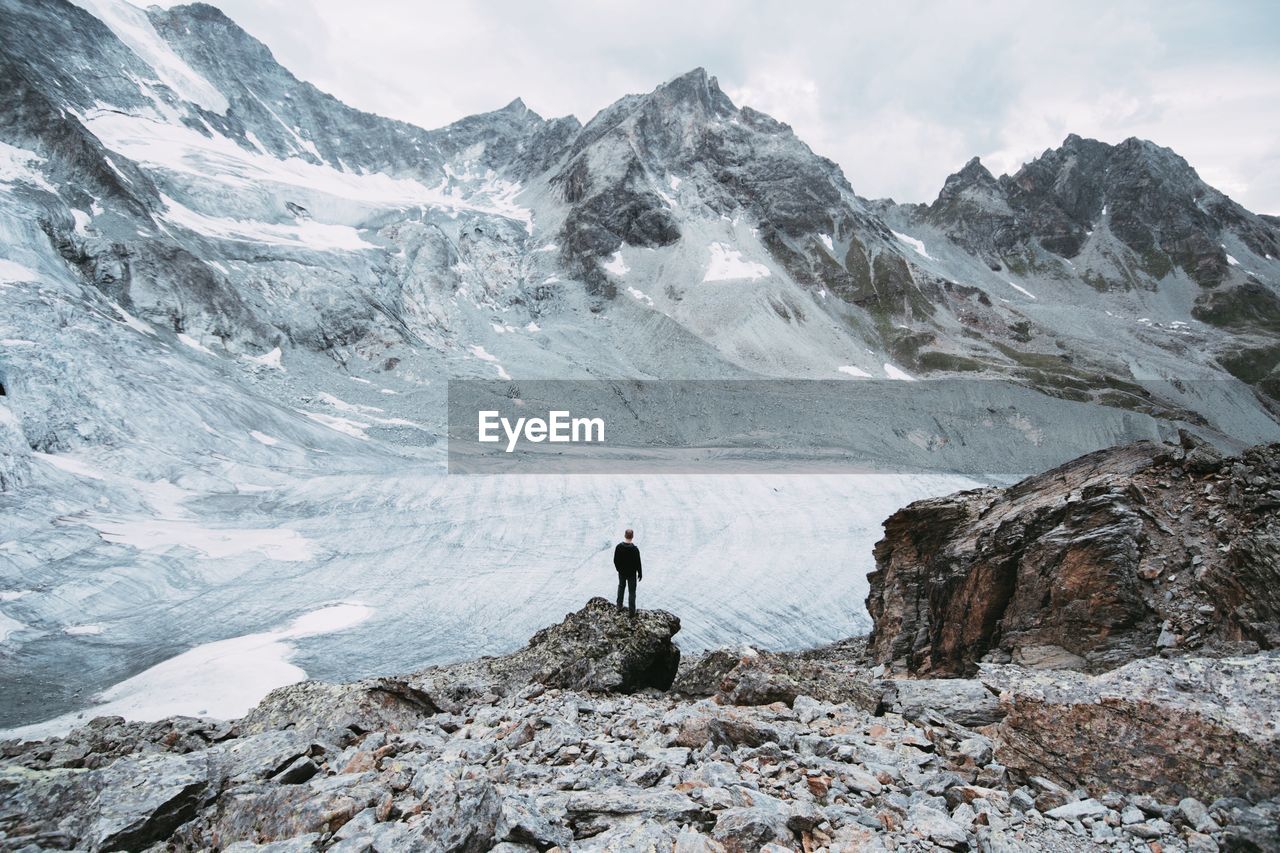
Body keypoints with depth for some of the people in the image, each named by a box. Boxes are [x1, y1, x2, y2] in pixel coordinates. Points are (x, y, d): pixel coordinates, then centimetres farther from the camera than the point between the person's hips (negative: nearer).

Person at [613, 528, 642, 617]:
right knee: (632, 592, 9)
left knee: (621, 587, 27)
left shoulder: (619, 547, -14)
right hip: (632, 574, -3)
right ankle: (632, 613, 14)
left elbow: (615, 560, -4)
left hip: (621, 573, 3)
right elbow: (638, 563, -16)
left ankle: (619, 606, 37)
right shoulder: (635, 549, -24)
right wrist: (640, 574, -1)